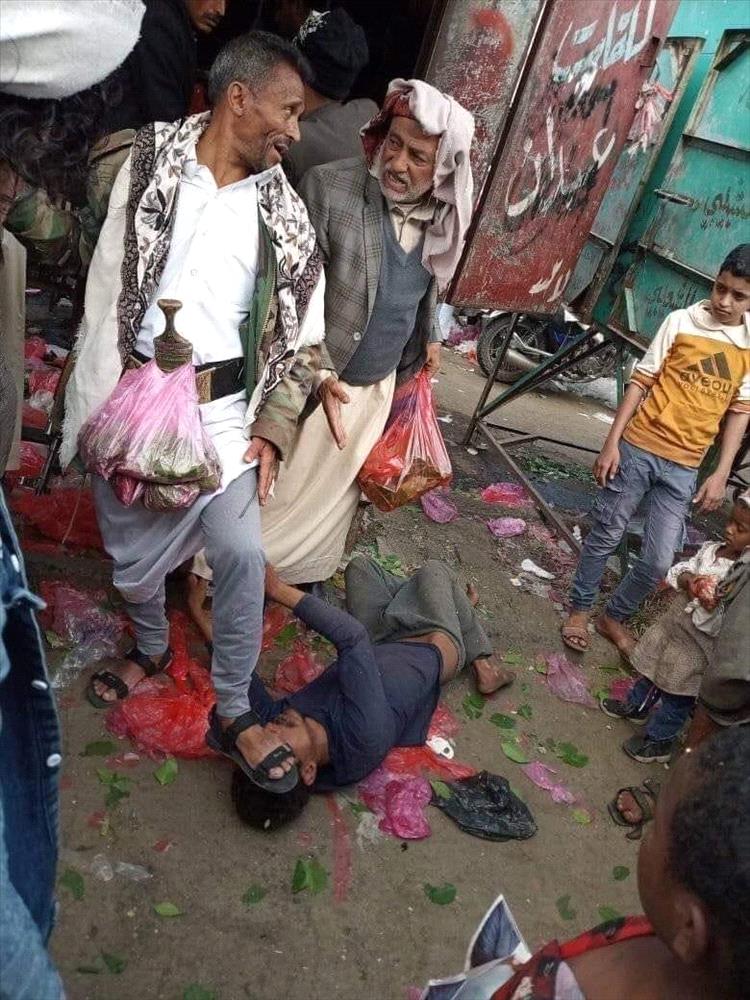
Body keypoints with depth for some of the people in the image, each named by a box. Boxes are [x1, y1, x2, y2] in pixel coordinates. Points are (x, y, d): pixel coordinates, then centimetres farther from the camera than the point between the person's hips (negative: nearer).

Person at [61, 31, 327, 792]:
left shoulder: (282, 214, 3)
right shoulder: (149, 162, -1)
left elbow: (301, 338, 5)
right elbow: (108, 288, -4)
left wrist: (272, 431, -6)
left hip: (220, 406, 0)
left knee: (241, 553, -14)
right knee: (129, 551, 13)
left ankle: (233, 713, 6)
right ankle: (151, 648, 45)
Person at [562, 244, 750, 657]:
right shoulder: (681, 322, -5)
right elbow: (640, 382, -3)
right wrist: (611, 442, -7)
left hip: (683, 467, 2)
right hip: (638, 448, -2)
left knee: (658, 560, 3)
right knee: (606, 535, 8)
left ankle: (614, 617, 27)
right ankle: (579, 610, 28)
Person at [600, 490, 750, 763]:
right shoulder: (711, 549, -8)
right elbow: (679, 569, 1)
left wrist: (710, 607, -45)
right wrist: (685, 579, -20)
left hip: (699, 643, -7)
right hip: (676, 620, 7)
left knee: (678, 695, 13)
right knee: (652, 669, 28)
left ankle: (659, 741, 35)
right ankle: (636, 706, 54)